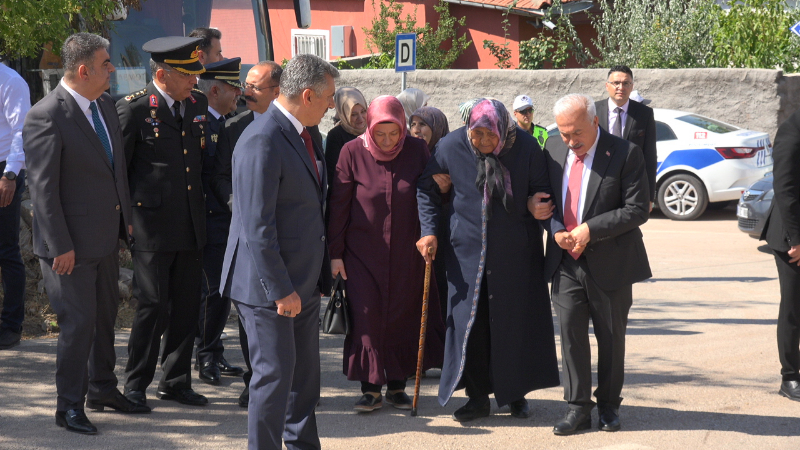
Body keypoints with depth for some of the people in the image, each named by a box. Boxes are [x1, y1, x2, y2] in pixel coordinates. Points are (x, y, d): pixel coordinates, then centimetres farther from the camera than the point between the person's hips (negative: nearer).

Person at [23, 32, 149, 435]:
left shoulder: (105, 105, 7)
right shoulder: (46, 116, -19)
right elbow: (42, 187, -19)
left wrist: (127, 217, 14)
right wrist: (60, 246, -19)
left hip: (106, 236, 8)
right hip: (71, 244, -8)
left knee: (105, 315, 19)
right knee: (78, 322, -3)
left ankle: (102, 390, 35)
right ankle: (69, 406, 10)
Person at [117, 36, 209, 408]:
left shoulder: (198, 104, 10)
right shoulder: (134, 108, -9)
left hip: (191, 225, 6)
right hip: (152, 226, -6)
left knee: (186, 306, 9)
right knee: (152, 305, -2)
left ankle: (175, 382, 21)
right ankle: (136, 384, 11)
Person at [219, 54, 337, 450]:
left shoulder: (302, 135, 11)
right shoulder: (262, 141, -21)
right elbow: (257, 227, -23)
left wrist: (320, 275, 18)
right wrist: (280, 290, -22)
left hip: (304, 283, 9)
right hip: (269, 285, -9)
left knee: (305, 373, 17)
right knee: (275, 374, -3)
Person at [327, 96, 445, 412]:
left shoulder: (417, 151, -3)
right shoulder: (353, 152, -7)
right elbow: (338, 205, -3)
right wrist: (335, 252, -4)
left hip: (406, 254, 2)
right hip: (364, 252, -1)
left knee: (402, 317, 6)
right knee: (367, 316, -4)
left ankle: (397, 384, 17)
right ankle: (371, 387, 2)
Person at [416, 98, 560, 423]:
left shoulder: (526, 148, -9)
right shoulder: (451, 146, -7)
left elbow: (542, 190, 5)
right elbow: (426, 189, 6)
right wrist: (429, 230, -2)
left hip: (515, 251, 0)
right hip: (468, 250, 0)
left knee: (516, 320, 6)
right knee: (469, 322, 0)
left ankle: (514, 392, 21)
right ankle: (478, 396, 12)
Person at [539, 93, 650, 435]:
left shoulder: (625, 154, -11)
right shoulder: (553, 149, 3)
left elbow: (637, 210, -14)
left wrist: (590, 229, -20)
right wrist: (555, 229, -7)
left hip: (609, 264, -3)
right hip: (566, 261, 3)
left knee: (611, 337, 9)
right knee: (570, 332, 0)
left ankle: (609, 404, 23)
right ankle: (578, 407, 8)